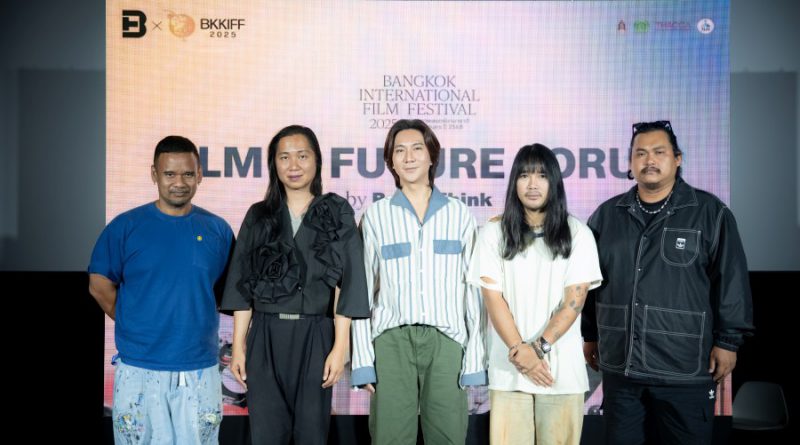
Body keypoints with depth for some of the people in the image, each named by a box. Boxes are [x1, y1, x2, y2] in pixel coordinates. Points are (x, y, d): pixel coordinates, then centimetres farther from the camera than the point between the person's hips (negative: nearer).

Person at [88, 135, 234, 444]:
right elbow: (100, 285, 4)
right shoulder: (125, 226, -2)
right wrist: (133, 325, 1)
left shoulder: (218, 230, 2)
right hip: (138, 369, -1)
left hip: (201, 369, 1)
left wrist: (198, 320, 3)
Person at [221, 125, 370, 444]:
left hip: (315, 336, -1)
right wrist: (238, 345, 1)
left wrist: (340, 346, -10)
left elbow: (345, 283, -3)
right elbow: (244, 284, 7)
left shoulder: (337, 213, 2)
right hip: (265, 336, 2)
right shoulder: (259, 215, 8)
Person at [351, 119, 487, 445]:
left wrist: (475, 357, 1)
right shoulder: (376, 215, 5)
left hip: (447, 341, 1)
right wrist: (363, 359, 1)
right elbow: (363, 291, 6)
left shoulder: (459, 214, 7)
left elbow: (472, 289, 6)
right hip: (392, 341, 0)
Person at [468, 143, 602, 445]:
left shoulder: (578, 234, 1)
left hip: (563, 369, 0)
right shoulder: (494, 233, 2)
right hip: (509, 369, 0)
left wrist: (538, 347, -13)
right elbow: (493, 298, -2)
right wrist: (519, 351, -11)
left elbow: (574, 301, -4)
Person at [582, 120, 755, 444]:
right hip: (619, 367, 3)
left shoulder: (710, 213, -1)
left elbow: (731, 282, -2)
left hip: (685, 370, -3)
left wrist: (728, 340, -4)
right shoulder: (606, 215, 8)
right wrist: (589, 335, 15)